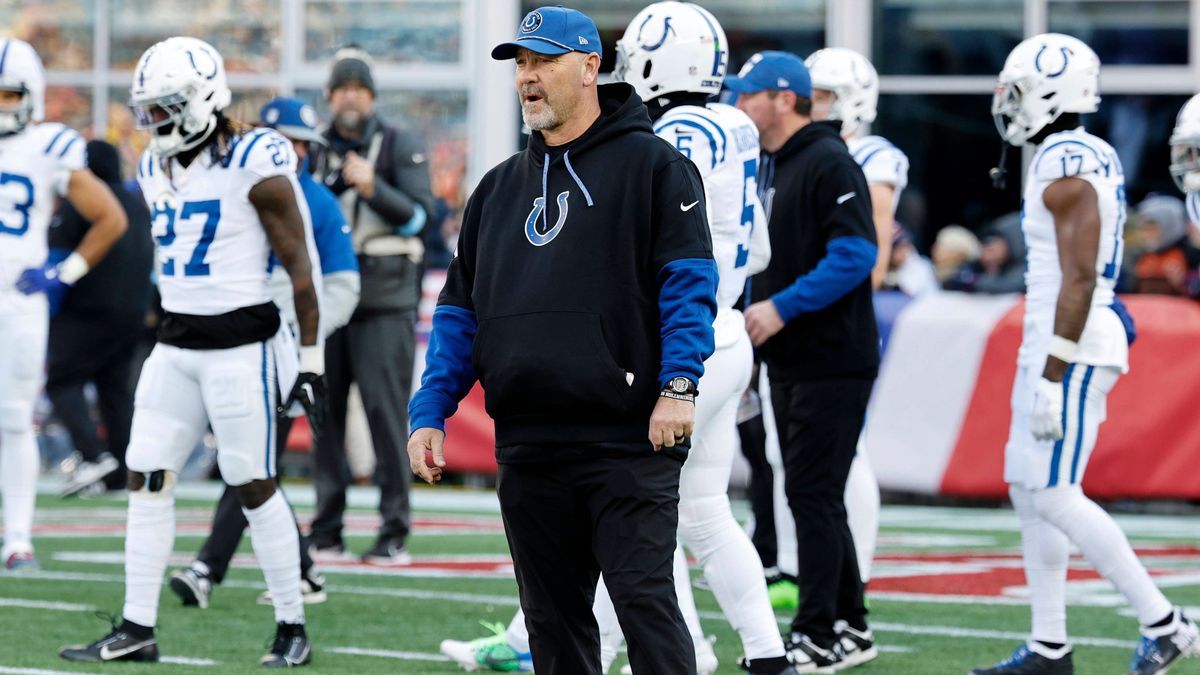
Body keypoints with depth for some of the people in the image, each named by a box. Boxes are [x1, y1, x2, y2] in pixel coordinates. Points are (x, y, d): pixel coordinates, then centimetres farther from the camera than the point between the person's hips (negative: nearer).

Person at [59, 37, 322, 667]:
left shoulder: (254, 166, -12)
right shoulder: (158, 168, 9)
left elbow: (299, 267, -10)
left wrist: (309, 358, -11)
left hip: (239, 343, -7)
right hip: (175, 345, 7)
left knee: (253, 486, -3)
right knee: (146, 477, 2)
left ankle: (292, 628, 7)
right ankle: (136, 629, 6)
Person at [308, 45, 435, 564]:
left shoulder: (401, 147, 1)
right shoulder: (319, 151, 12)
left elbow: (420, 215, -9)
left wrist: (373, 187, -22)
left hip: (384, 301, -4)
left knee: (385, 411, -9)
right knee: (326, 413, 3)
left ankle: (395, 533, -6)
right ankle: (326, 530, 9)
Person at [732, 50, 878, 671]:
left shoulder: (829, 163, -13)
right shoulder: (765, 167, 15)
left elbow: (855, 255, -22)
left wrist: (781, 307, -24)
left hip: (832, 359, -10)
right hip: (788, 361, 10)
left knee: (814, 493, -8)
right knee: (812, 495, 13)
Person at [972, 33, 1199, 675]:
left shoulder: (1066, 169, -17)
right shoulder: (1095, 158, 14)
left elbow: (1080, 278, -22)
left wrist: (1052, 377, -23)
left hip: (1070, 346, -10)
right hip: (1051, 345, 10)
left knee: (1054, 495, -8)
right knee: (1028, 491, 11)